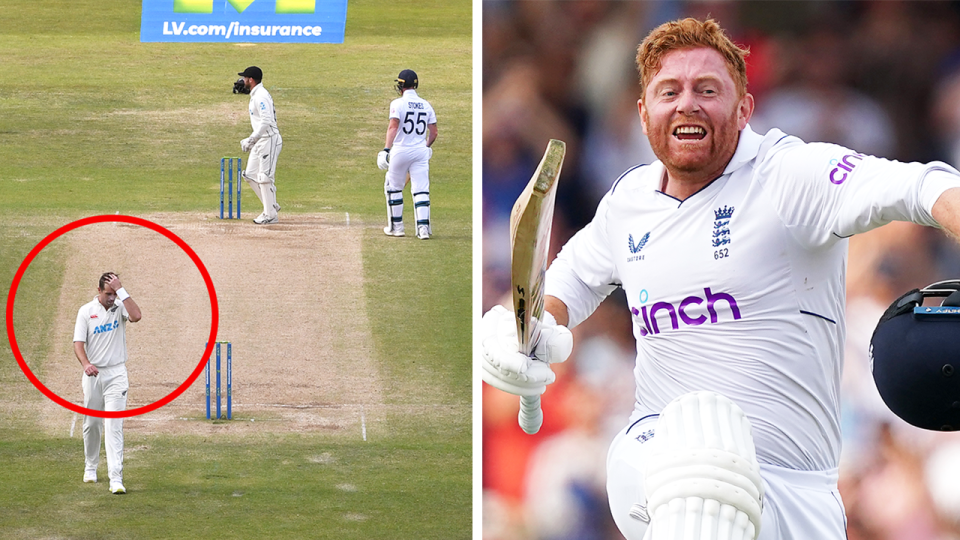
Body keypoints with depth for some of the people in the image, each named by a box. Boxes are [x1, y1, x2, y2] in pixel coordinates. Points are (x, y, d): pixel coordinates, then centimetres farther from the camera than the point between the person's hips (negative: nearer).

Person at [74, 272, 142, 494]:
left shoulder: (120, 307, -1)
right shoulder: (86, 311, -1)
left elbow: (136, 316, -24)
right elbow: (78, 343, -9)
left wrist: (120, 290, -21)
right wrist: (86, 364, -28)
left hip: (116, 374, -1)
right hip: (93, 374, 1)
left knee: (115, 426, -11)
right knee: (92, 424, 12)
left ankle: (116, 478, -17)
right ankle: (90, 467, 34)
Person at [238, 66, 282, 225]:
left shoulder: (261, 96, -17)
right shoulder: (255, 95, 16)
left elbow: (266, 122, -25)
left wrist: (251, 140, -23)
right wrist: (251, 140, 21)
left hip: (269, 139, -11)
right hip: (260, 141, 11)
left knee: (265, 177, -8)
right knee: (250, 175, 12)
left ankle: (271, 215, -3)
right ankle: (272, 206, 20)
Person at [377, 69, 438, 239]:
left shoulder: (398, 104, -8)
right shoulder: (426, 105, 7)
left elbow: (393, 126, -20)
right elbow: (433, 133, 8)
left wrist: (387, 148, -26)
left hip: (400, 150, -4)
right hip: (421, 151, 4)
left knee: (393, 188, 13)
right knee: (421, 190, 1)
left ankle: (396, 226, 18)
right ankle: (423, 227, -10)